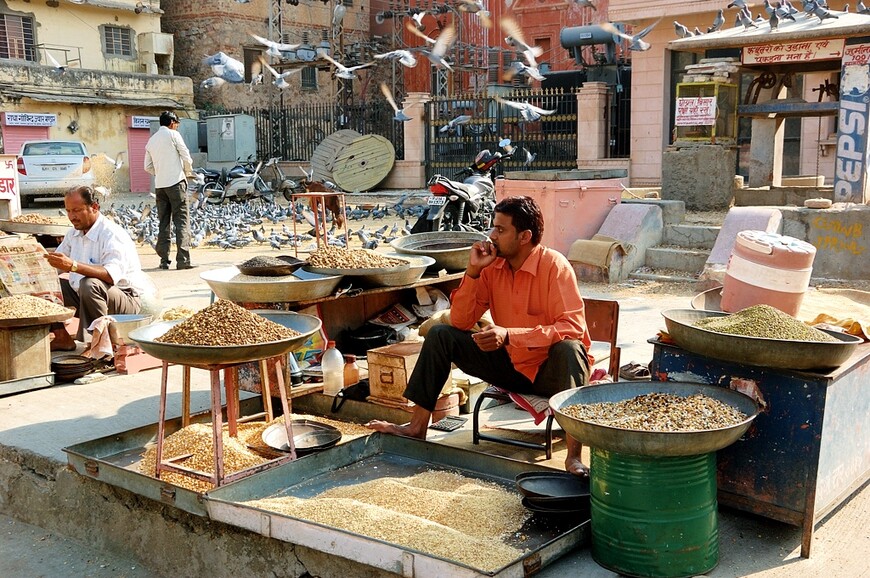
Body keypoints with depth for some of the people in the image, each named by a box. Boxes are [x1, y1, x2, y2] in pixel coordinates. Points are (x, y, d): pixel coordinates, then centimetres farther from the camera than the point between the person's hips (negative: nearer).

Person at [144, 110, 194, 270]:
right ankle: (183, 260, -14)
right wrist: (187, 172, 13)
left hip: (159, 185, 6)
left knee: (163, 223, 10)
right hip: (176, 182, -6)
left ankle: (164, 260, 8)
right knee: (182, 221, -6)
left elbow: (148, 166, 16)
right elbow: (187, 158, -5)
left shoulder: (151, 140, 16)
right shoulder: (173, 134, -1)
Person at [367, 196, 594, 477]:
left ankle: (574, 456, -38)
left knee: (569, 349, -38)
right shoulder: (492, 266, -3)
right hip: (510, 364, 5)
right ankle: (417, 426, -2)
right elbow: (460, 321, -5)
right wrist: (473, 270, -17)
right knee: (440, 334, -6)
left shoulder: (554, 265, -18)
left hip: (550, 370, -5)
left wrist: (509, 335, -37)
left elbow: (573, 327, -28)